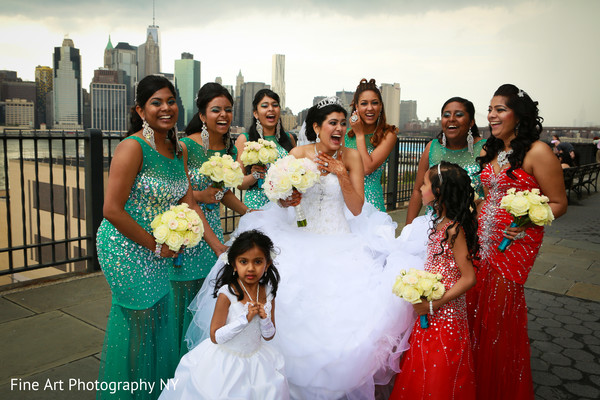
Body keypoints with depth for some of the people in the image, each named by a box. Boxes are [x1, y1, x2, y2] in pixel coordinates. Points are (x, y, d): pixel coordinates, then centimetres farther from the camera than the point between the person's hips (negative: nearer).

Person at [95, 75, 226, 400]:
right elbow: (112, 210, -22)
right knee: (138, 321, 7)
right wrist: (155, 246, -15)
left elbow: (188, 204, 4)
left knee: (159, 319, 19)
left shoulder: (178, 150, 4)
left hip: (160, 252, 7)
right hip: (127, 249, -7)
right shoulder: (133, 147, -19)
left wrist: (219, 247, 0)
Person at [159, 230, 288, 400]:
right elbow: (215, 337, -18)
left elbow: (269, 336, 3)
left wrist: (264, 318, -19)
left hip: (255, 360, 4)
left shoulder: (268, 293, -7)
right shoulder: (227, 294, -21)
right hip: (226, 359, -4)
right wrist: (246, 318, -28)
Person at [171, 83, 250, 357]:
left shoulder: (230, 149, 6)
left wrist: (248, 212, 8)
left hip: (213, 230, 6)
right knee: (181, 299, 4)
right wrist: (200, 196, -18)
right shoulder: (185, 147, -14)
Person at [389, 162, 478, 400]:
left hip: (445, 315, -8)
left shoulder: (453, 230, -22)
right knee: (422, 372, 20)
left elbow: (468, 278, -23)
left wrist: (433, 304, -21)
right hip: (431, 315, 8)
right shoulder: (442, 224, 4)